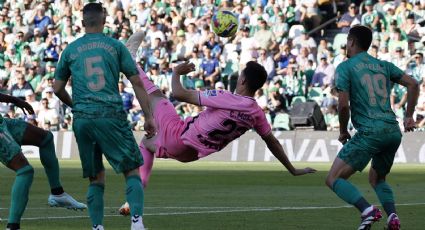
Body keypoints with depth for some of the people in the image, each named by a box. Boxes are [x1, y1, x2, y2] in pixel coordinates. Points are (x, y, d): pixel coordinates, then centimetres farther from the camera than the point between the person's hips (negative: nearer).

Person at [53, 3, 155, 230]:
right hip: (111, 116, -3)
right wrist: (148, 117, 7)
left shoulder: (70, 50, 12)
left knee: (96, 178, 12)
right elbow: (137, 83, 3)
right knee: (132, 170, 3)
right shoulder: (115, 46, 6)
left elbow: (58, 89, 16)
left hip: (82, 119, 3)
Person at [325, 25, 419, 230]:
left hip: (369, 133, -6)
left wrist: (343, 131, 6)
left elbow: (343, 104, -9)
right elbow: (412, 84, 11)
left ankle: (368, 210, -23)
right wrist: (409, 116, 17)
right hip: (393, 132, 7)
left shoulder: (345, 67, 0)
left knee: (334, 179, -1)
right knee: (377, 178, 27)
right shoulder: (383, 65, 17)